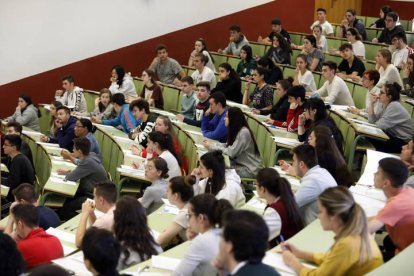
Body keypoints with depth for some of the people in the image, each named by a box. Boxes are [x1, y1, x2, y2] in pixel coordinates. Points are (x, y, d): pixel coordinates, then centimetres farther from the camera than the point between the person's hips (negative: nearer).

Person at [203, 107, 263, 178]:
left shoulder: (244, 132, -22)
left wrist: (211, 147, -15)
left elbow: (231, 152, -22)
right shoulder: (236, 130, 8)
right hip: (241, 164, 8)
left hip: (250, 169, -8)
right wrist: (211, 145, -6)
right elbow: (227, 145, 8)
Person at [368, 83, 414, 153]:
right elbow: (372, 121, 4)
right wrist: (372, 103, -3)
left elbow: (380, 125, -23)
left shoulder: (394, 106, -21)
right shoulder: (386, 106, 7)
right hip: (394, 136, 8)